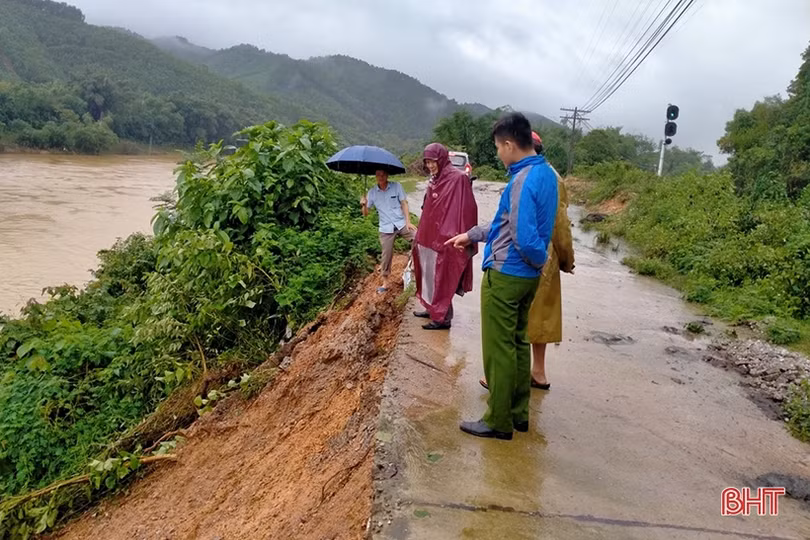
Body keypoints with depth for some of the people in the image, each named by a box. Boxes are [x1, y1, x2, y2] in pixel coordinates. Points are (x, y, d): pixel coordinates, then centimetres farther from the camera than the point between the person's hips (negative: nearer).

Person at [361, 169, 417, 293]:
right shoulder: (372, 192, 1)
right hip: (386, 228, 1)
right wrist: (364, 205, -21)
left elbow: (404, 203, -2)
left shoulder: (397, 186, -3)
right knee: (386, 256, 5)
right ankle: (385, 283, 20)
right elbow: (365, 213, 3)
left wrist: (408, 221, -12)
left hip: (401, 224, -1)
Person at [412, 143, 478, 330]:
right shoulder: (434, 179, 10)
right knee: (429, 274, 17)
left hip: (444, 238, -8)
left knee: (441, 278, -2)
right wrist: (421, 234, 19)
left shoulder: (458, 179, -15)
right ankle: (432, 308, 30)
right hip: (429, 236, 9)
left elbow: (465, 209, -18)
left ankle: (443, 317, 8)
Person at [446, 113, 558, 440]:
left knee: (498, 350, 2)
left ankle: (499, 422, 14)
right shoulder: (545, 173, 8)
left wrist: (541, 260, -7)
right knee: (518, 343, 17)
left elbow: (525, 239, -27)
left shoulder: (523, 181, -23)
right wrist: (471, 235, 19)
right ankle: (518, 413, 29)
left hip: (504, 276, -9)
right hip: (527, 277, 10)